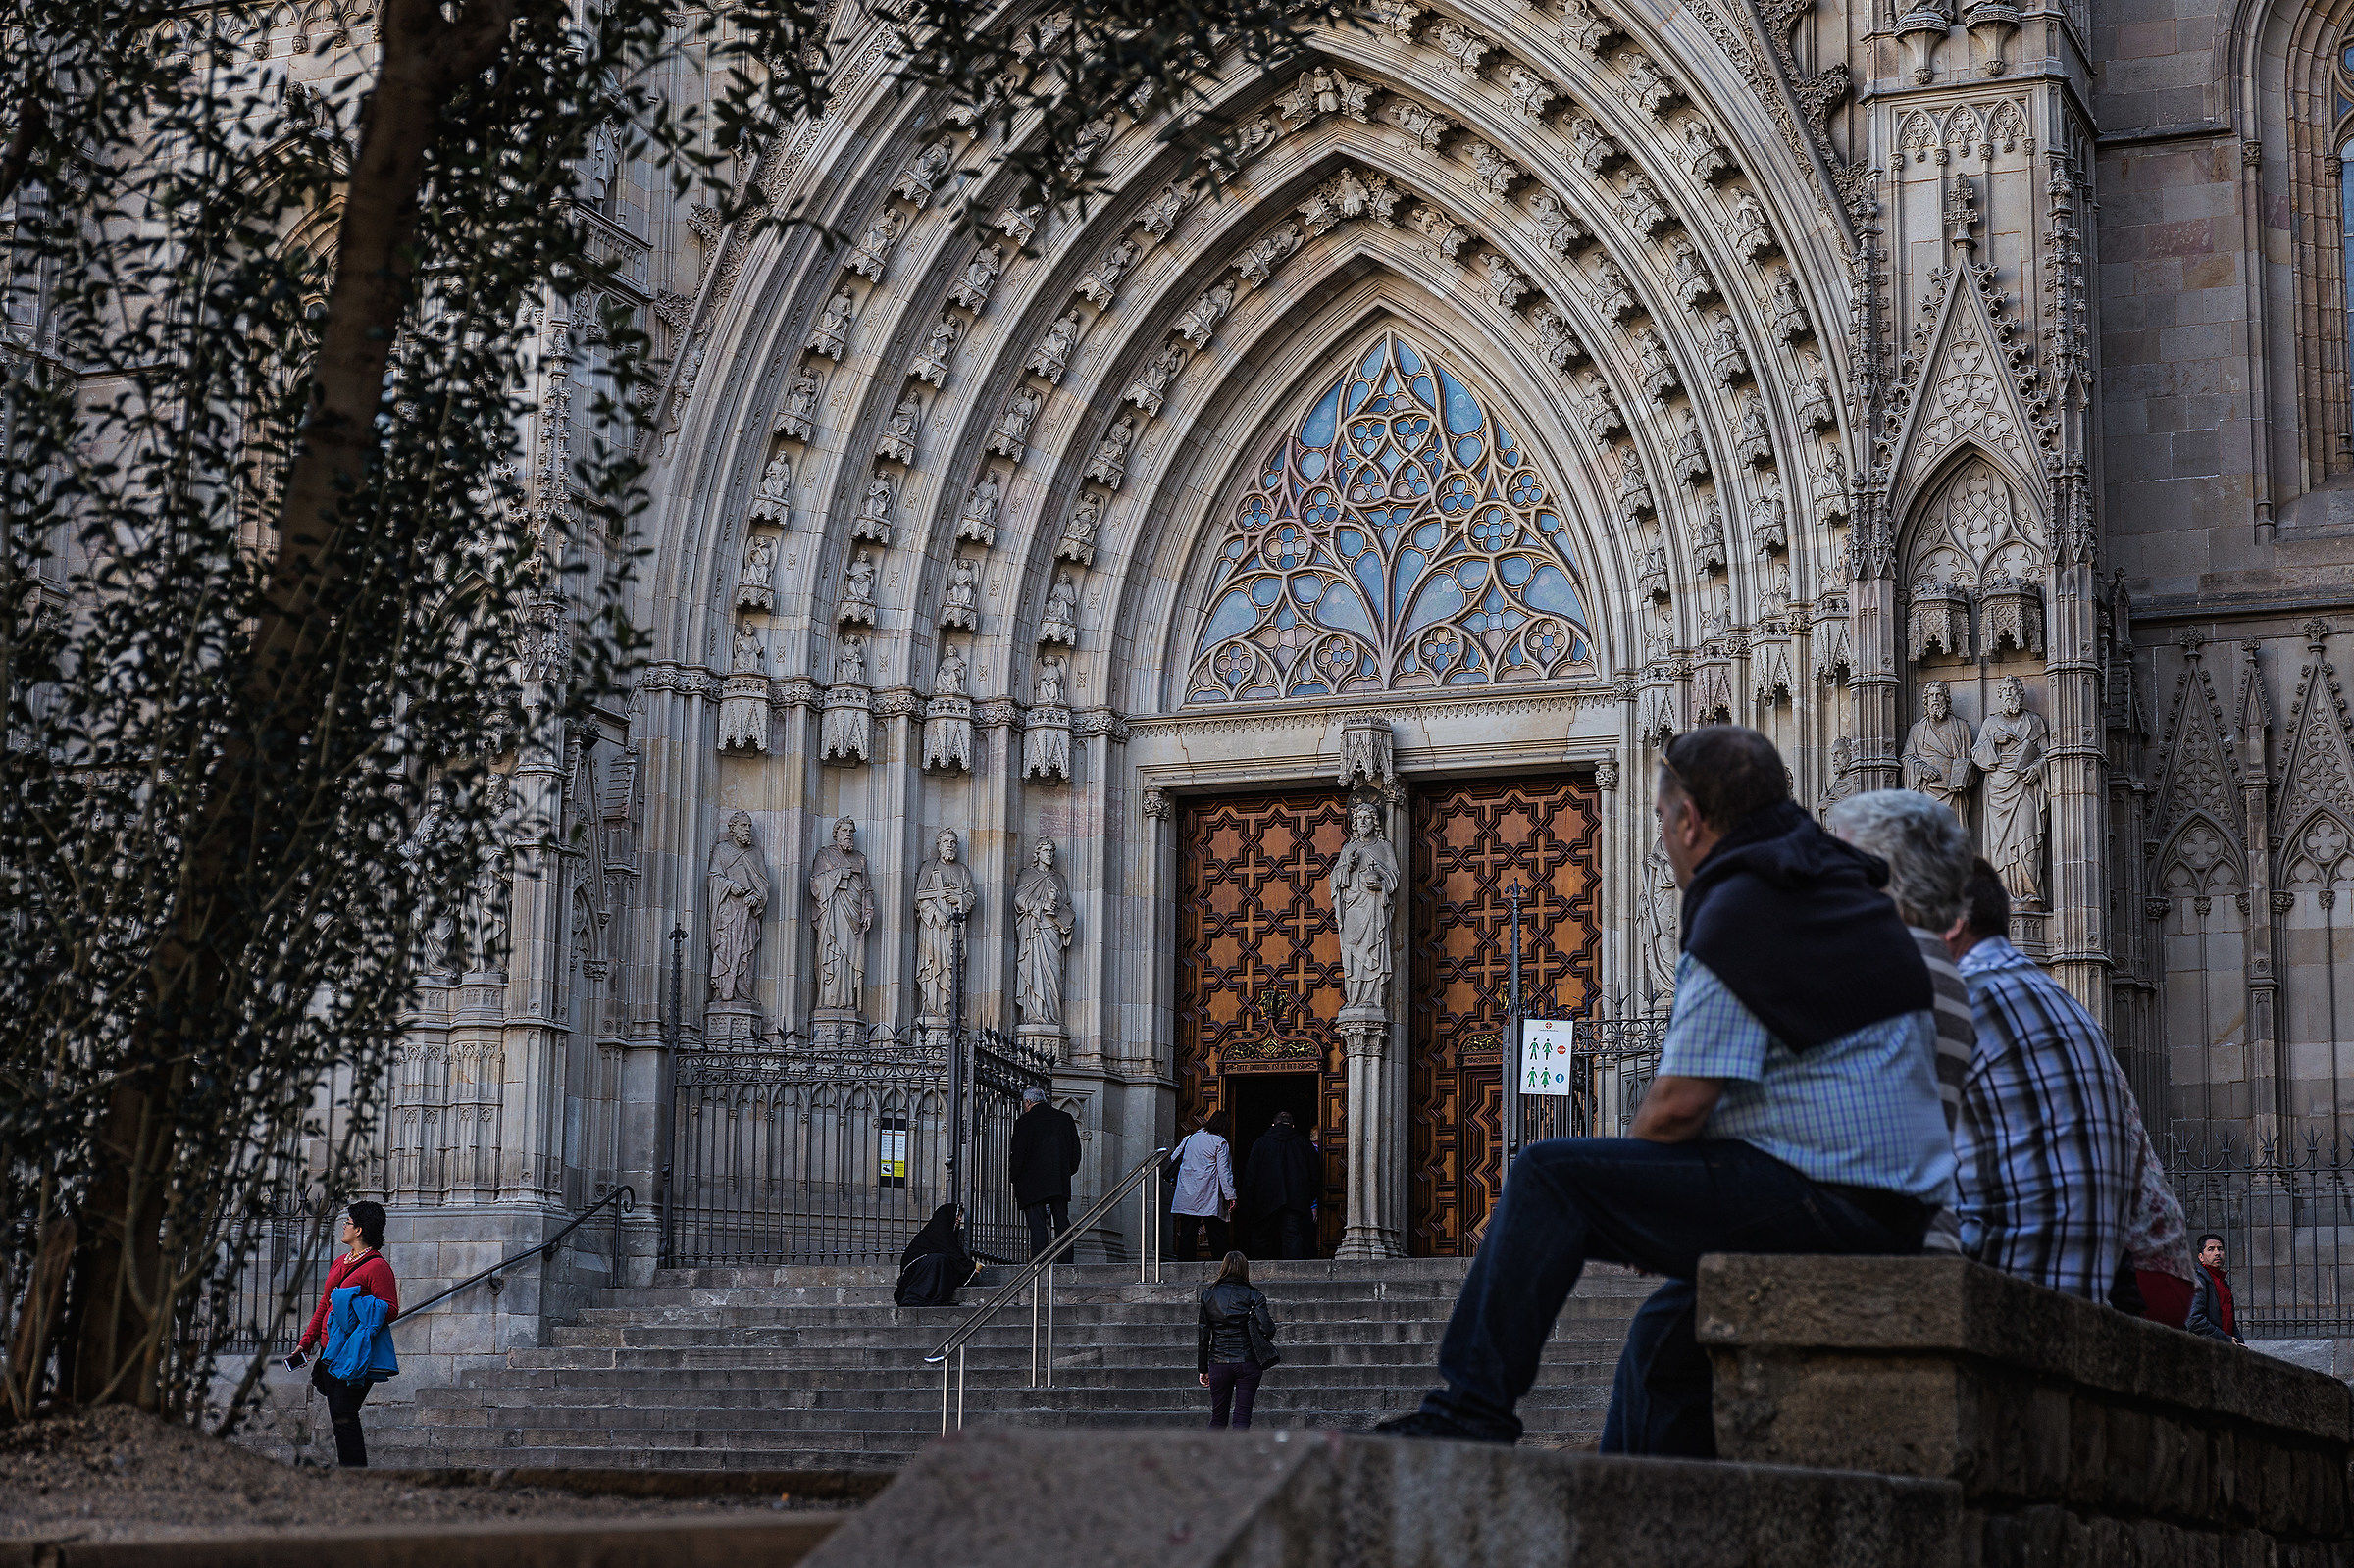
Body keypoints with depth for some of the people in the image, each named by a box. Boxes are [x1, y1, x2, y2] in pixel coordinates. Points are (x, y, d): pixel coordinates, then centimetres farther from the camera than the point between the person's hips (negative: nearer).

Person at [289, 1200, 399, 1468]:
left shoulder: (377, 1267, -11)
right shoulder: (340, 1263, 17)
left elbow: (391, 1311, -15)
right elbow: (324, 1305, 23)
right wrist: (306, 1343, 21)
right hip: (330, 1351, 9)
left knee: (343, 1416, -11)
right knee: (339, 1417, 10)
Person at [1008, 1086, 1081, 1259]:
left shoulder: (1024, 1121, -6)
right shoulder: (1065, 1118, 8)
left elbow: (1017, 1155, -7)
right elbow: (1076, 1149, 12)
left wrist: (1014, 1177, 6)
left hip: (1032, 1186, -4)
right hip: (1060, 1183, 5)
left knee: (1037, 1227, -5)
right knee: (1062, 1224, 10)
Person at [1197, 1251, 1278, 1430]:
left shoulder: (1208, 1295, 2)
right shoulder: (1253, 1296, -4)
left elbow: (1203, 1335, 3)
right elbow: (1267, 1329, -11)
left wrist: (1203, 1369, 9)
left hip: (1219, 1362, 2)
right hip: (1247, 1360, -2)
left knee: (1218, 1416, 11)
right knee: (1242, 1415, 1)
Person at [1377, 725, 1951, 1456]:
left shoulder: (1738, 910, -10)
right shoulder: (1849, 889, 19)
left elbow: (1679, 1106, -16)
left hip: (1823, 1198, -10)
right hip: (1901, 1215, 10)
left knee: (1547, 1176, -9)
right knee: (1670, 1324, 27)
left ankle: (1470, 1408, -11)